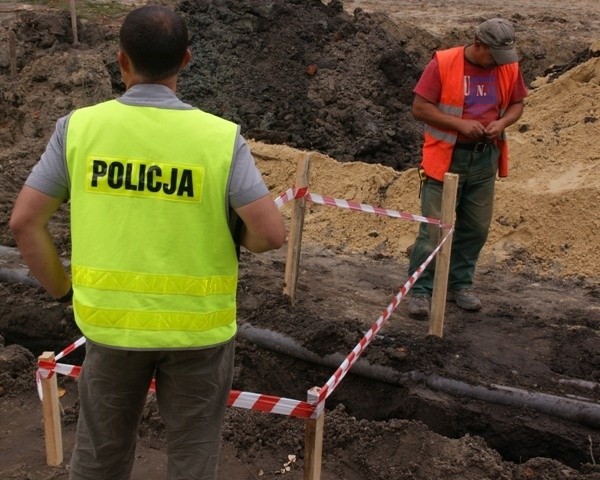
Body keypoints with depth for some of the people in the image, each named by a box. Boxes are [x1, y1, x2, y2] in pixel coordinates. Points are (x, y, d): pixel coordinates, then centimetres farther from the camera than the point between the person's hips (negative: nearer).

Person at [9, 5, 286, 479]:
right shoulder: (221, 137, -14)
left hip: (110, 319, 2)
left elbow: (25, 221, -7)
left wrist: (62, 287, 5)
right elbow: (271, 233, -17)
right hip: (198, 325, -2)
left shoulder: (79, 127, -8)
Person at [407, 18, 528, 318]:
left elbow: (517, 104, 13)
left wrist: (503, 122, -9)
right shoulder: (443, 63, -11)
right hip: (446, 158, -4)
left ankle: (460, 285, 27)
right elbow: (419, 107, -11)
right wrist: (459, 124, -21)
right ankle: (421, 290, 7)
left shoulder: (509, 67, 2)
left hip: (485, 159, 5)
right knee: (434, 228, -4)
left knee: (476, 228, 11)